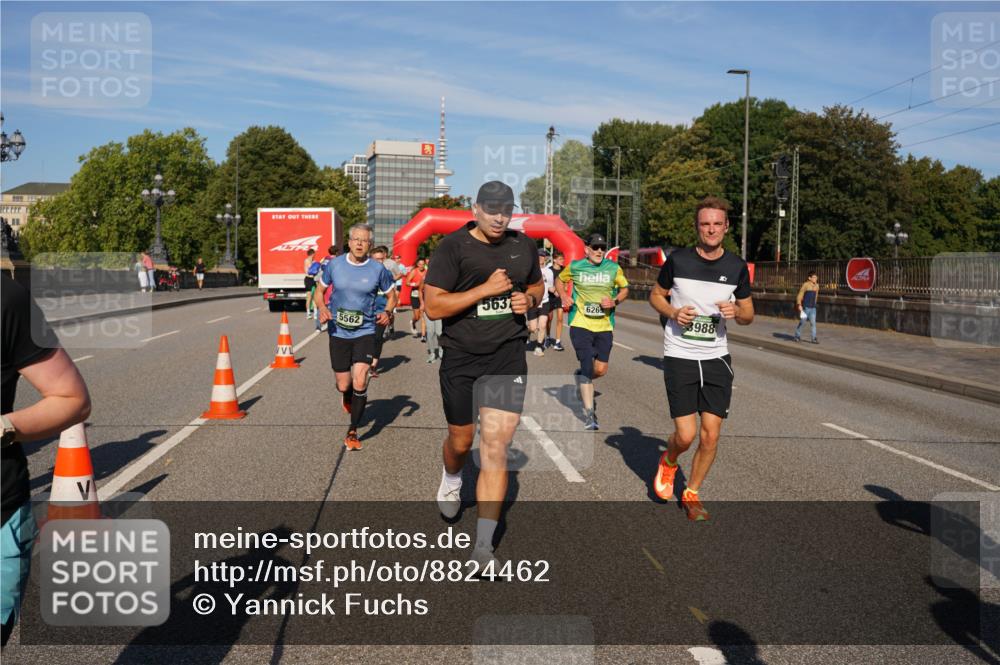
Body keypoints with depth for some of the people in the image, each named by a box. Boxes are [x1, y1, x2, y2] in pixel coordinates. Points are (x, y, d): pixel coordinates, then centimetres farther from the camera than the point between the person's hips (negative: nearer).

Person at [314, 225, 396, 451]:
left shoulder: (378, 269, -5)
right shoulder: (334, 265, -2)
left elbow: (391, 296, 8)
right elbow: (319, 291, 10)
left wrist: (386, 312, -13)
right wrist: (322, 308, -10)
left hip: (365, 332, -1)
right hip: (338, 332, 1)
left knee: (359, 383, -14)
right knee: (343, 385, 6)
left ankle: (352, 432, 5)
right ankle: (348, 396, 47)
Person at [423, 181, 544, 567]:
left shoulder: (523, 246, 7)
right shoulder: (452, 247, -8)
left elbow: (537, 284, 25)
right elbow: (432, 306, -14)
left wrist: (529, 299, 1)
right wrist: (486, 288, -19)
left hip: (508, 355, 2)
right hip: (461, 358, -2)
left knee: (496, 446, -6)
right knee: (461, 440, 14)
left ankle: (483, 546, 1)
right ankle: (451, 481, 52)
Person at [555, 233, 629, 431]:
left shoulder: (613, 268, 4)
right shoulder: (575, 267, 1)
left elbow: (625, 289, 15)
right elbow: (560, 280, 18)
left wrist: (615, 301, -5)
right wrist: (563, 296, -1)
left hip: (604, 325, 3)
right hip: (581, 324, -2)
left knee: (601, 370, 1)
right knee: (587, 366, -11)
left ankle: (581, 378, 37)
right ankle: (589, 412, -2)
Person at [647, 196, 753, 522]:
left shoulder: (737, 267, 1)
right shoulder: (677, 260, -5)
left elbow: (748, 315, 11)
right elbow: (655, 295, 9)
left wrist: (736, 312, -13)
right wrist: (673, 312, -12)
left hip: (717, 358, 3)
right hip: (679, 357, -2)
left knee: (710, 435, 0)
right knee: (686, 435, -8)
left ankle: (691, 494, 23)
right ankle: (668, 462, 28)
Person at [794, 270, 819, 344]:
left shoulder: (817, 286, 6)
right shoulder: (805, 285, -11)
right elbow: (800, 295, -12)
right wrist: (799, 305, -20)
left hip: (813, 308, 4)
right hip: (805, 307, -4)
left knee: (813, 323, -3)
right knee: (802, 322, 7)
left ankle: (814, 339, -3)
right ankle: (797, 336, 24)